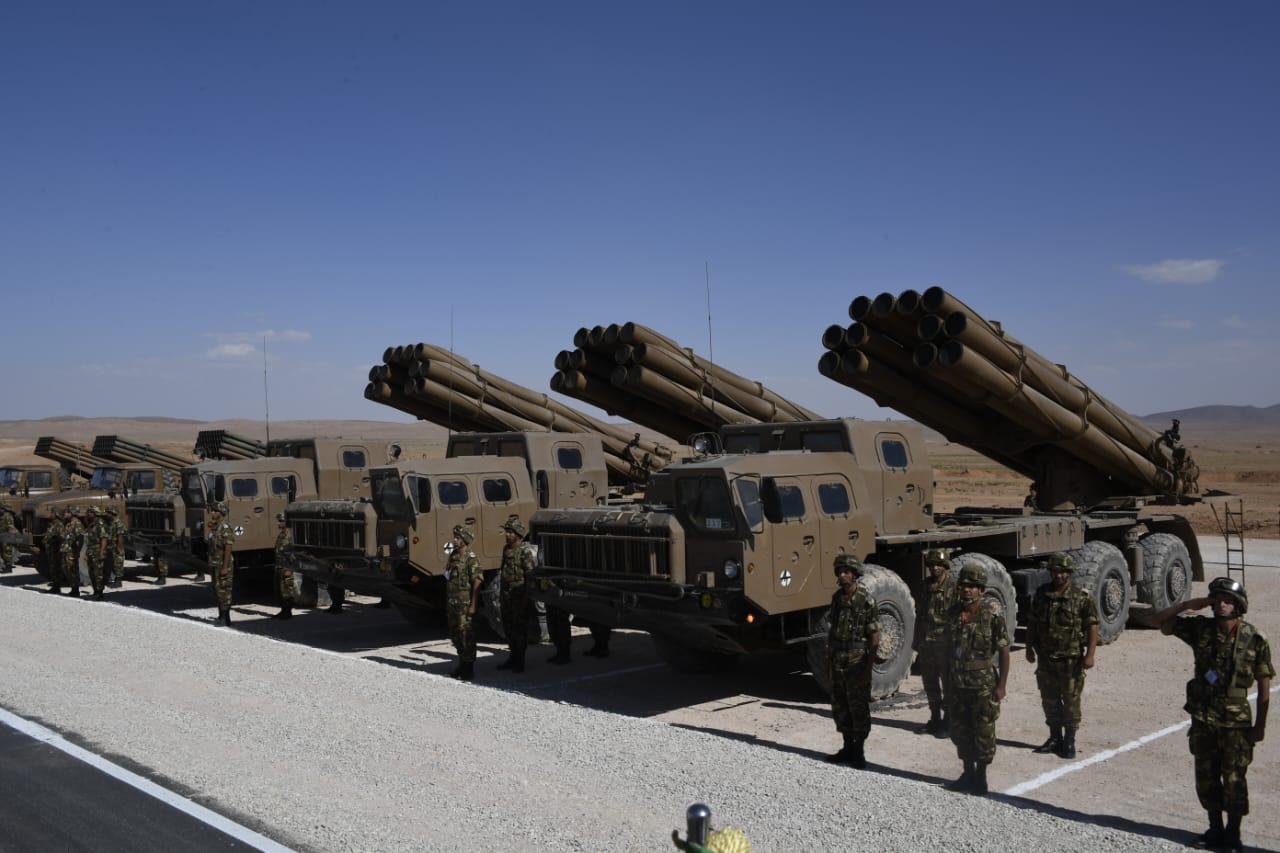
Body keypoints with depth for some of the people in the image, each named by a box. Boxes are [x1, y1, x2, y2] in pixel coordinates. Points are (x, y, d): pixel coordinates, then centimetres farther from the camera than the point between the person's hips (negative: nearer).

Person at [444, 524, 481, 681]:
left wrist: (473, 605, -19)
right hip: (453, 602, 8)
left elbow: (476, 583, -15)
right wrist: (449, 600, 15)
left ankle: (469, 669, -1)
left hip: (465, 603, -8)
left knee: (466, 634, -6)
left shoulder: (471, 559, -11)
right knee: (455, 634, 13)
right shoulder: (453, 557, 13)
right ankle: (462, 665, 25)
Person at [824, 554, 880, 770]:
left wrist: (868, 669, -16)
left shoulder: (866, 601, -13)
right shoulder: (836, 598, 6)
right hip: (837, 664, 6)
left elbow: (874, 638, -13)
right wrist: (829, 658, 12)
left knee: (859, 709, 3)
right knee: (840, 708, 13)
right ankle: (848, 747, 26)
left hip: (857, 665, -6)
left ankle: (859, 752, 15)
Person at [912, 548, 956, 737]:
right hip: (927, 644, 7)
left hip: (946, 644, -7)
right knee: (930, 685, 14)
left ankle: (948, 723, 12)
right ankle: (935, 720, 26)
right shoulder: (926, 586, 11)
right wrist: (917, 643, 15)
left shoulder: (954, 586, -9)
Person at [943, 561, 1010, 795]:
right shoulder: (953, 613, 4)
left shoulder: (992, 615, -11)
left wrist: (1001, 685, -12)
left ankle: (981, 777, 16)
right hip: (957, 683, 6)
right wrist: (947, 679, 12)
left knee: (983, 732, 2)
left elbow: (1004, 651, -9)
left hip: (983, 684, -5)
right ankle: (968, 774, 27)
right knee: (960, 730, 13)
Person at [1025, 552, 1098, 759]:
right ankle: (1055, 738, 25)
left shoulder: (1081, 598, -7)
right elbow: (1032, 623, 12)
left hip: (1071, 659, -4)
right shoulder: (1041, 594, 5)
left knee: (1071, 701, 2)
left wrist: (1090, 654, -15)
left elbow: (1092, 626, -9)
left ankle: (1069, 741, 12)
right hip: (1045, 658, 4)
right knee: (1049, 700, 12)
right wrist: (1029, 648, 10)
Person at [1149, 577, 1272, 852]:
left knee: (1234, 780, 4)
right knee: (1206, 777, 13)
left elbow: (1264, 686, -6)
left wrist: (1260, 725, -6)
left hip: (1235, 721, -4)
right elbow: (1157, 621, -1)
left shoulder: (1254, 640, -11)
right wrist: (1188, 604, -11)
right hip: (1202, 718, 4)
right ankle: (1215, 829, 29)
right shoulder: (1200, 629, -3)